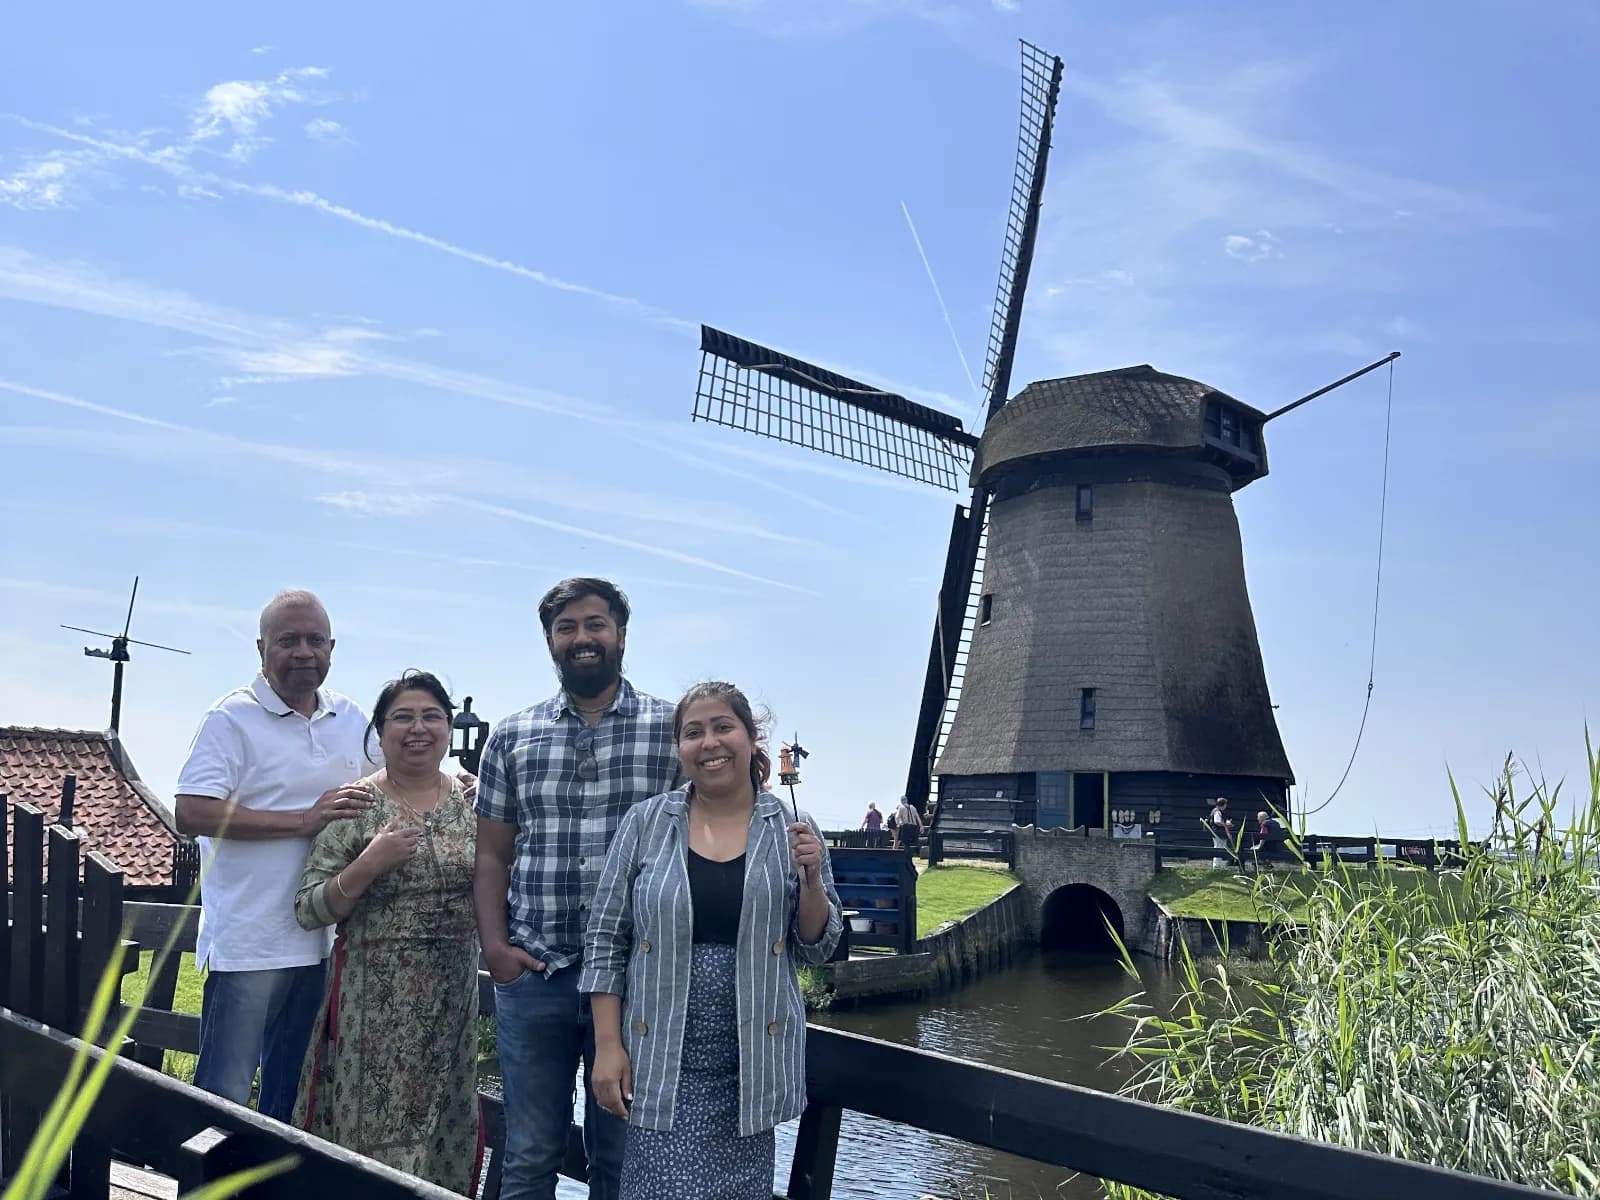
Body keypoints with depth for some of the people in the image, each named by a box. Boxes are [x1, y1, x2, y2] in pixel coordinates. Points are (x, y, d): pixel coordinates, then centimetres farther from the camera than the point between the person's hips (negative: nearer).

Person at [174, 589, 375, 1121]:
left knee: (291, 1096, 18)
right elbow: (190, 812, -20)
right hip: (249, 943, -6)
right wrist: (304, 820, -21)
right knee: (224, 1094, 0)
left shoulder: (352, 720, 10)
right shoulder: (234, 717, -9)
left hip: (323, 941, 6)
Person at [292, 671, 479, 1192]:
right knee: (371, 1133, 2)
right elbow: (308, 910, -8)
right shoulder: (355, 805, -6)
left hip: (453, 1002, 3)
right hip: (374, 1006, -3)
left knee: (439, 1136, 11)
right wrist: (369, 864, -20)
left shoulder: (472, 800, 4)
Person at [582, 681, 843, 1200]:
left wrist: (810, 879, -12)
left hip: (754, 1061, 1)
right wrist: (607, 1044, -4)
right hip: (663, 1060, -1)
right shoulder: (646, 822, -1)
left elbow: (817, 948, 5)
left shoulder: (791, 829, 1)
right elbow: (606, 939, 2)